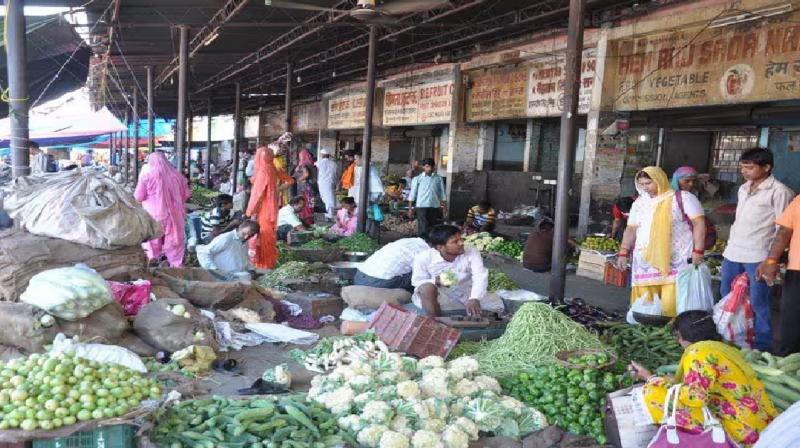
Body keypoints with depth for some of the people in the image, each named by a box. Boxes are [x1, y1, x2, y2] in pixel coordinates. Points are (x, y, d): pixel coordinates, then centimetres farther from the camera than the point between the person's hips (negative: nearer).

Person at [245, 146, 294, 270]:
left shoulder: (263, 172, -18)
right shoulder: (273, 170, 3)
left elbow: (257, 194, -18)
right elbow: (289, 180, 13)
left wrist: (249, 212, -13)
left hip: (263, 210, -8)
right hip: (270, 208, 8)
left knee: (261, 237, 1)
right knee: (268, 237, 16)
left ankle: (263, 264, 7)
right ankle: (270, 262, 24)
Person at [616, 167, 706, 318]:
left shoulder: (683, 198, 0)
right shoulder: (639, 202, 15)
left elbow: (699, 223, -3)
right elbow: (631, 229, 17)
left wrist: (698, 251, -10)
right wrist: (623, 253, 9)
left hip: (677, 259, -4)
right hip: (646, 260, 5)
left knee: (672, 301, -12)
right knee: (645, 301, 1)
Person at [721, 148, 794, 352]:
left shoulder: (778, 191, -10)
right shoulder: (743, 188, 13)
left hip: (758, 255, -8)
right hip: (733, 252, 8)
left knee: (758, 301, -1)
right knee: (726, 296, 16)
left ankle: (763, 345, 11)